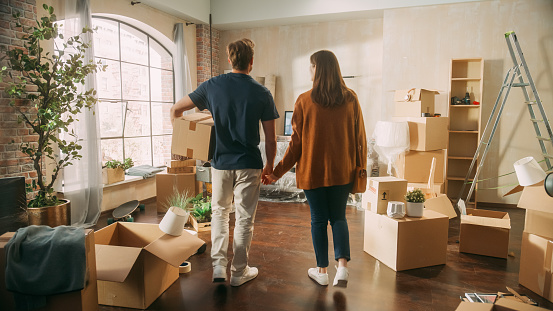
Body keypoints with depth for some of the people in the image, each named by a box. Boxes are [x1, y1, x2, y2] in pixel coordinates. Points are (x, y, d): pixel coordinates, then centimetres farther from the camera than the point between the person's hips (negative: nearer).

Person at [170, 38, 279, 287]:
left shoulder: (212, 86, -2)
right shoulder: (262, 93, -5)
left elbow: (175, 110, 5)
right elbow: (270, 138, -3)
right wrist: (270, 164, 12)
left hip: (221, 162, 2)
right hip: (249, 164, -1)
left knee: (219, 212, 20)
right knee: (244, 218, 10)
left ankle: (218, 265, 15)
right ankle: (238, 272, 21)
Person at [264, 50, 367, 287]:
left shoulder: (305, 101, -10)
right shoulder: (350, 99, -2)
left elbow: (296, 142, -8)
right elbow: (360, 139, 1)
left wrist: (277, 172, 1)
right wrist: (360, 169, 13)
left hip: (313, 171, -2)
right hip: (342, 172, 2)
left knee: (319, 220, 11)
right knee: (338, 217, 17)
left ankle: (322, 271, 23)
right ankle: (342, 265, 3)